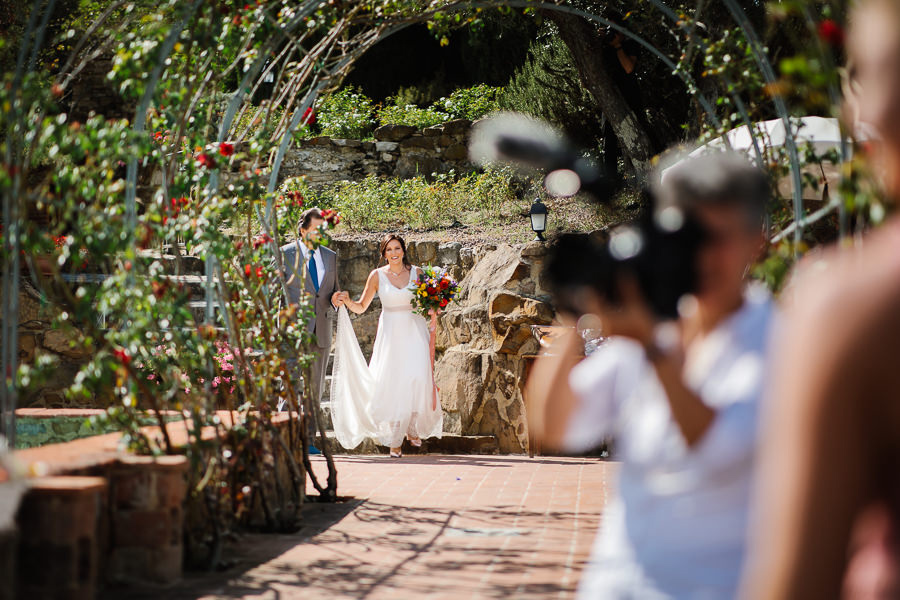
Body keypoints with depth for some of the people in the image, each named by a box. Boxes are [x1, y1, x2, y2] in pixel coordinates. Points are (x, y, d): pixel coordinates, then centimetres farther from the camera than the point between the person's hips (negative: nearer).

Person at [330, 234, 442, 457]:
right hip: (390, 333, 0)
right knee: (392, 383, -6)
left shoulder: (416, 273, 6)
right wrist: (348, 302, -13)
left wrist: (433, 314, -4)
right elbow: (361, 306, 6)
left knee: (418, 378, -15)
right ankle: (394, 440, 0)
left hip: (414, 332, 0)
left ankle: (413, 428, 6)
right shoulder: (377, 275, 3)